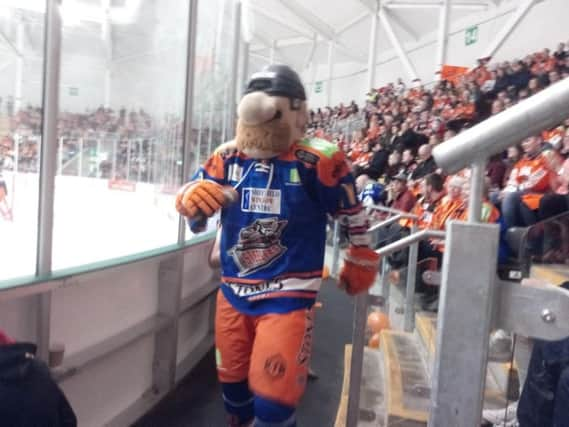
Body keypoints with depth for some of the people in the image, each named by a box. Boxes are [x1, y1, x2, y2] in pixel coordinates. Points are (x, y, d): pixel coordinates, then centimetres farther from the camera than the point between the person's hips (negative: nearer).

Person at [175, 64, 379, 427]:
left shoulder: (317, 160, -14)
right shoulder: (229, 156, -2)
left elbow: (353, 212, -1)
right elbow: (191, 196, 3)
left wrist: (361, 262, 11)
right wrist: (192, 196, -22)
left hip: (289, 297, -5)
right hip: (233, 292, 5)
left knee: (272, 396, -7)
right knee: (232, 381, 21)